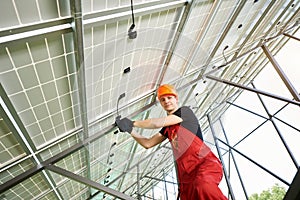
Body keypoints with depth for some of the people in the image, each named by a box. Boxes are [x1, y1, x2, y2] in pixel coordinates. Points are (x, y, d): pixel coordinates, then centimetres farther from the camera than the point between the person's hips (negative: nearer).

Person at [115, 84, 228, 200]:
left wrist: (132, 123, -2)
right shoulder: (167, 127, 21)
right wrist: (130, 130, 10)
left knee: (203, 187, -37)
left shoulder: (185, 111, 0)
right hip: (185, 172, 7)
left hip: (205, 163, -7)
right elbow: (147, 143, 21)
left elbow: (157, 123, -12)